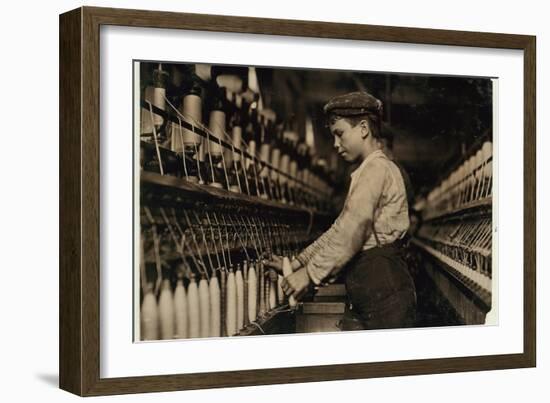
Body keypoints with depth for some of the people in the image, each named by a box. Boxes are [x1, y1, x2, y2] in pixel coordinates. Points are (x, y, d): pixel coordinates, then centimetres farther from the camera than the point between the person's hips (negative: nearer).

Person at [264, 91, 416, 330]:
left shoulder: (377, 168, -10)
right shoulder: (367, 173, 23)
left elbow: (353, 230, -20)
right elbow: (339, 230, 24)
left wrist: (311, 273, -17)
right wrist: (295, 264, 18)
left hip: (384, 292, -10)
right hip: (362, 298, 10)